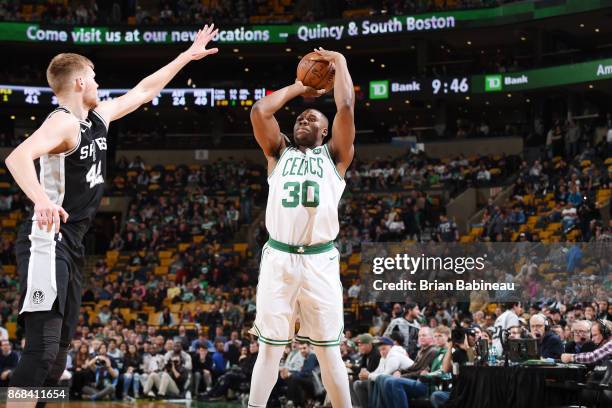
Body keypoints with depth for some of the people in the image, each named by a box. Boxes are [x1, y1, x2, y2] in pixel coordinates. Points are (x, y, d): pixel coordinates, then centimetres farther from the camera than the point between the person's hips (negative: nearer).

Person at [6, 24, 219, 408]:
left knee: (60, 348, 11)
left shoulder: (98, 117, 12)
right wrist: (41, 199, -51)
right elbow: (18, 157, -34)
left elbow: (143, 92, 28)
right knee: (42, 350, -20)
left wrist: (187, 56, 31)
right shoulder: (63, 122, -16)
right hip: (47, 241, -10)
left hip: (72, 245, 10)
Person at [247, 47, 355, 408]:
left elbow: (347, 107, 1)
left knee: (329, 350, 3)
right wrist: (299, 88, 16)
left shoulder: (334, 155, 12)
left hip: (320, 261, -1)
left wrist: (340, 62, 11)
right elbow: (260, 111, 5)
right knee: (270, 348, 4)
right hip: (278, 259, 1)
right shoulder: (280, 152, 17)